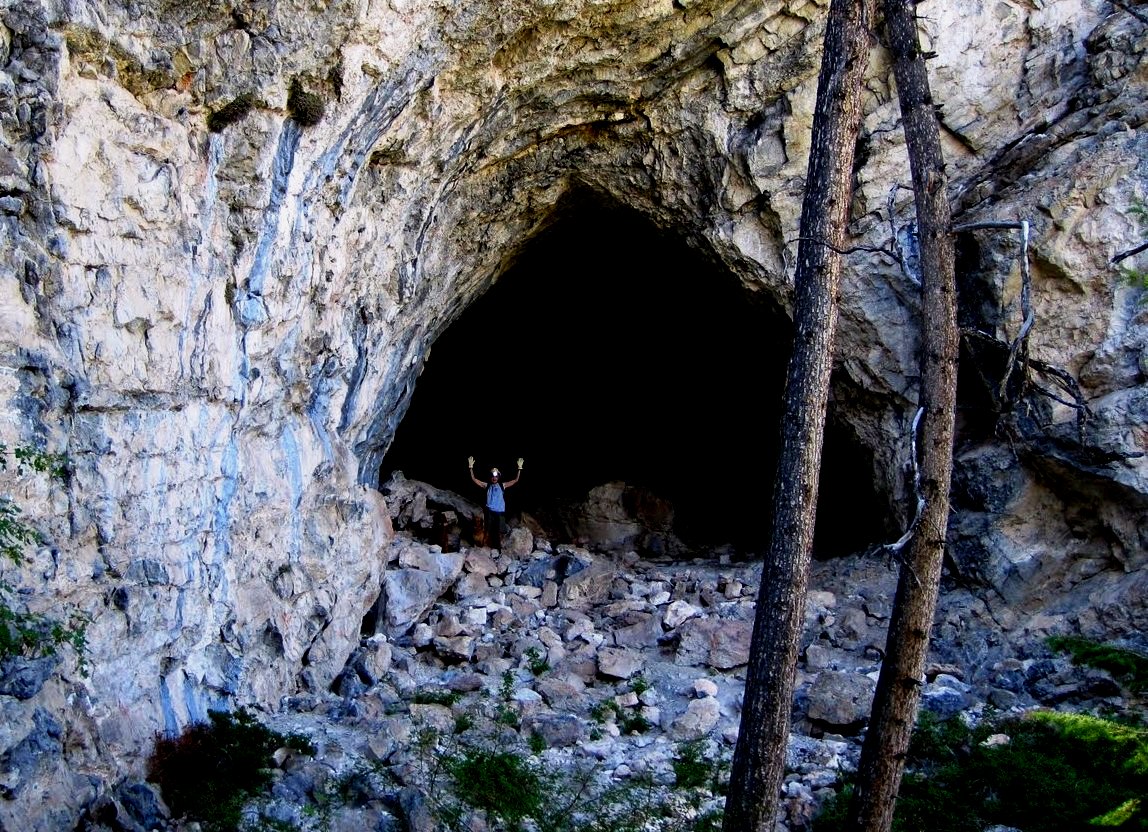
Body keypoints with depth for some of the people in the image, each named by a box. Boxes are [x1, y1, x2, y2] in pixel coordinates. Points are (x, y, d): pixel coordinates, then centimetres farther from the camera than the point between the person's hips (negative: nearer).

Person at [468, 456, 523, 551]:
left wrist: (519, 468, -5)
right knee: (489, 531, 2)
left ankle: (499, 549, 10)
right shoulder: (487, 485, 5)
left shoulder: (502, 486, 6)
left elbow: (516, 480, 4)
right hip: (489, 511, 0)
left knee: (498, 531, 3)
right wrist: (471, 467, -7)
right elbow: (474, 479, 2)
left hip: (499, 512, 0)